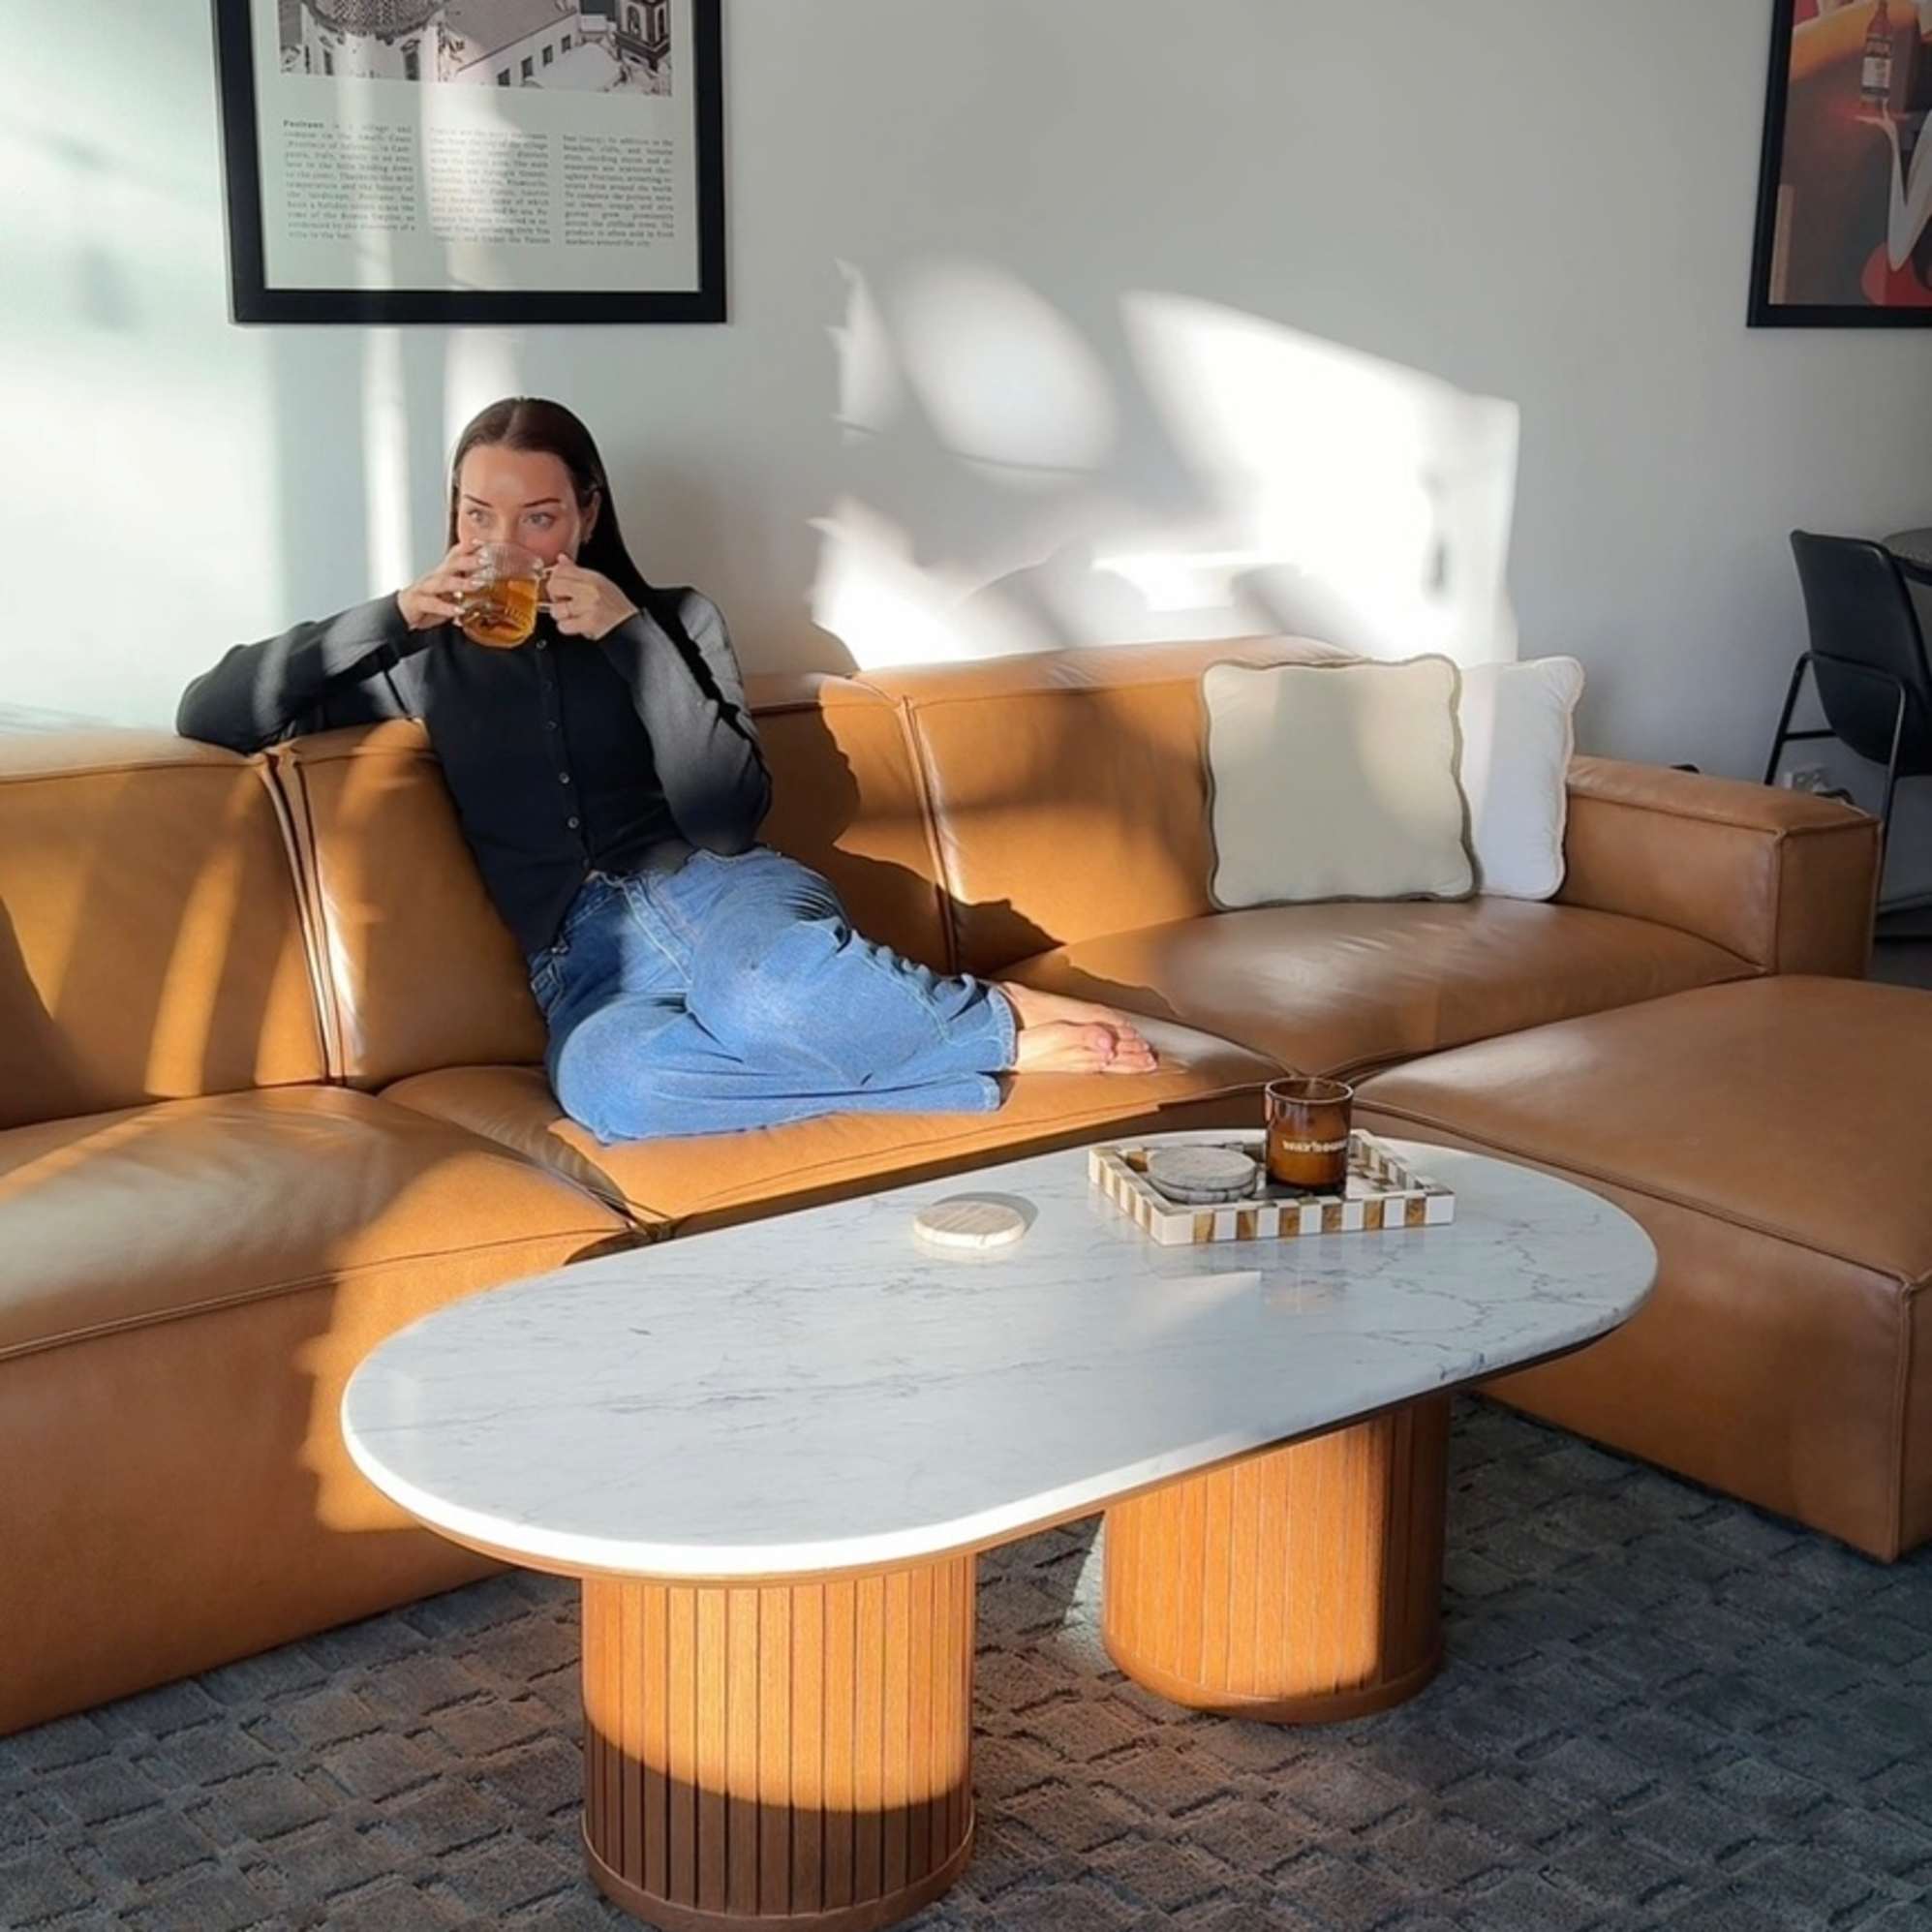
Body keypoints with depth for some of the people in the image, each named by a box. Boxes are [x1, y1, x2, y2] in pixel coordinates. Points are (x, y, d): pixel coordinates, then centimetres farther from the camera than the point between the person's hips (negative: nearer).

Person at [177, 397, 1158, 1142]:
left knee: (770, 994, -43)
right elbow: (206, 715, 9)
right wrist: (393, 615, 0)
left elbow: (728, 821, -3)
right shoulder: (432, 660, 15)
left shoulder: (673, 620, 11)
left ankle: (1005, 1015, -15)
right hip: (582, 962, 1)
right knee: (602, 1081, -40)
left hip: (705, 889, -1)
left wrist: (632, 636, -9)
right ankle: (1007, 1044, -30)